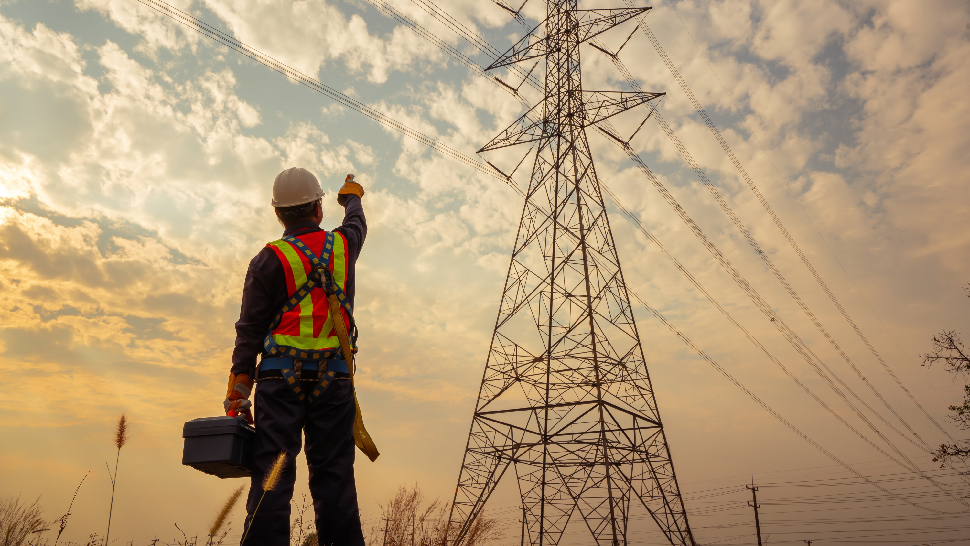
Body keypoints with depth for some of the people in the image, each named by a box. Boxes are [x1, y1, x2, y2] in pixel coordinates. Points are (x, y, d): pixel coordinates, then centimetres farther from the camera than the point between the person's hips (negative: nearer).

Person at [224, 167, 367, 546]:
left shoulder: (269, 259, 2)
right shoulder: (343, 245, 10)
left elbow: (249, 331, 0)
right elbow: (357, 224, 37)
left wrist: (237, 395, 3)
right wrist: (352, 194, 59)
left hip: (280, 377, -2)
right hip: (334, 378, 2)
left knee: (271, 474, -2)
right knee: (334, 475, 3)